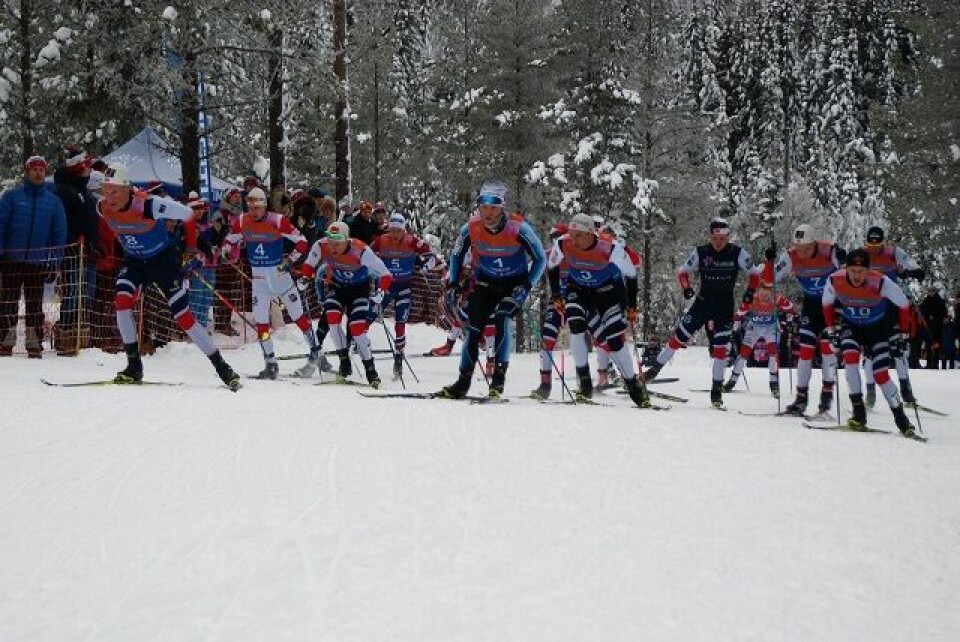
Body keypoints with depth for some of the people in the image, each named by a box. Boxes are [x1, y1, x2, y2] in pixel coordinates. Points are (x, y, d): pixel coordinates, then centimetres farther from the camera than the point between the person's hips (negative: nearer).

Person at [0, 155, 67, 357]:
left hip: (38, 262, 1)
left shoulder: (53, 201, 8)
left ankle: (35, 343, 7)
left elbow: (60, 233, 8)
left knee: (35, 304, 3)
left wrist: (55, 263, 1)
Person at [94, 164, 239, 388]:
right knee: (122, 300, -21)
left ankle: (223, 368, 4)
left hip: (163, 259, -5)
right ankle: (134, 367, -12)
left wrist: (191, 248, -11)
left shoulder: (147, 205, -31)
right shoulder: (103, 208, -14)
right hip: (134, 261, 5)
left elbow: (187, 214, -22)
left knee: (183, 317, -7)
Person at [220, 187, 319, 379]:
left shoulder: (277, 220, -15)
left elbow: (301, 242, -10)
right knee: (261, 321, 0)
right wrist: (225, 251, -7)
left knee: (298, 316, 3)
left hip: (279, 273, -4)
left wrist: (290, 260, -19)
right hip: (258, 277, 4)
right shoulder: (242, 221, -3)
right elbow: (229, 240, 13)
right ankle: (271, 363, 8)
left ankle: (315, 352, 16)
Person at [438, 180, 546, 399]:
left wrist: (525, 288, -22)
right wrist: (452, 284, -3)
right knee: (473, 327, -7)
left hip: (514, 284, -3)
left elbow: (540, 259, -15)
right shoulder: (471, 228, -16)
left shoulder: (518, 228, -25)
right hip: (485, 282, 3)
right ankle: (463, 382, 3)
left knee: (501, 319, -25)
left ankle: (499, 377, -19)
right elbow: (457, 255, 4)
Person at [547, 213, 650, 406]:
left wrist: (632, 305, -8)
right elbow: (552, 266, 1)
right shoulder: (562, 244, -23)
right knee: (575, 325, -25)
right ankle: (584, 383, -15)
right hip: (578, 289, 2)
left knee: (614, 339, -11)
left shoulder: (611, 248, -30)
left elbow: (630, 273, -13)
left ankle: (634, 386, 6)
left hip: (608, 289, -2)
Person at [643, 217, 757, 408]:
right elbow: (682, 272, 3)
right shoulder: (701, 252, -7)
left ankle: (717, 388, 5)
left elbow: (754, 275, 3)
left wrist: (750, 292, -10)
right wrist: (686, 288, -14)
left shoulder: (737, 253, -8)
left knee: (720, 347, -5)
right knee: (679, 336, -2)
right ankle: (655, 369, 10)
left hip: (725, 306, -1)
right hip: (703, 301, 1)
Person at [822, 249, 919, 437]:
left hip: (878, 328, -2)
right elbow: (827, 303, 0)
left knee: (880, 375, -8)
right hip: (851, 327, 2)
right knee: (850, 357, -26)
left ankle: (901, 419, 7)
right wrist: (831, 327, 0)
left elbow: (903, 303, -13)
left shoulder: (880, 283, -30)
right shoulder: (834, 281, -23)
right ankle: (859, 413, -21)